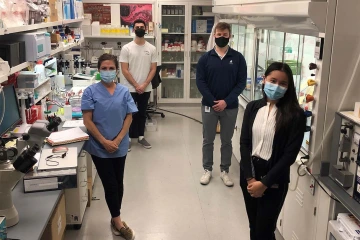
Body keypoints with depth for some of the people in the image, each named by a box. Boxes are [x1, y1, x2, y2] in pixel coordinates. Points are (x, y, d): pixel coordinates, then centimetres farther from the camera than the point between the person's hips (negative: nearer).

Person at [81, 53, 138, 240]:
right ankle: (118, 222, 19)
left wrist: (117, 140, -11)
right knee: (110, 185, 3)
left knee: (118, 183, 13)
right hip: (99, 147, -3)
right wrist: (104, 141, -15)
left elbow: (128, 118, -1)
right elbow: (87, 120, -10)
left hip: (120, 146, 3)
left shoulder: (124, 92, -2)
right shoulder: (91, 92, -8)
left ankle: (115, 219, 31)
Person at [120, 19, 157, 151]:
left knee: (142, 113, 14)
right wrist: (136, 85, -12)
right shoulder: (126, 48, -6)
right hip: (130, 89, -2)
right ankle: (127, 138, 16)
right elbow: (124, 70, -8)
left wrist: (144, 85, -11)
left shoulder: (152, 48, 2)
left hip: (146, 89, 3)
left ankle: (140, 136, 26)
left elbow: (153, 69, 1)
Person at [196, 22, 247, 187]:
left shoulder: (238, 58, -1)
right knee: (208, 140, 9)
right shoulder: (205, 58, 0)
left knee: (227, 141, 11)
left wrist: (226, 101, -15)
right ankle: (207, 169, 24)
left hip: (230, 107, 0)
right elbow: (200, 82, -4)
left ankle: (224, 171, 24)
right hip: (209, 106, 0)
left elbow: (241, 83, -5)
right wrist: (213, 101, -14)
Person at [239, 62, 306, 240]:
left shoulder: (295, 115, -10)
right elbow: (244, 143, -2)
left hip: (274, 180, -3)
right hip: (248, 174, 4)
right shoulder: (252, 107, 1)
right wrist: (250, 178, -11)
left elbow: (290, 155, -13)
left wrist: (264, 183, -14)